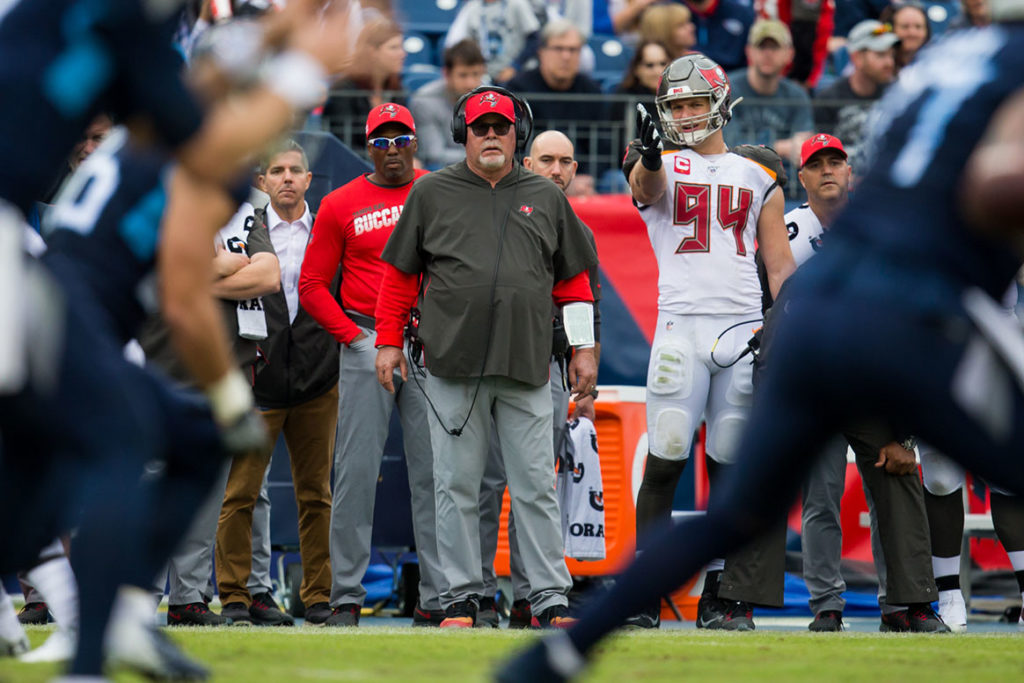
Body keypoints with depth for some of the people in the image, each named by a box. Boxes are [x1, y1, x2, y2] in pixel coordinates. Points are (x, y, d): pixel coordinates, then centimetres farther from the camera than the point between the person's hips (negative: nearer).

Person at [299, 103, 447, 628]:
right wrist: (350, 333, -5)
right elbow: (312, 284, 7)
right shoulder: (340, 205, 7)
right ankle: (346, 597, 0)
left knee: (434, 471, 0)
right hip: (366, 344, -1)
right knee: (356, 471, -4)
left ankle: (437, 598, 2)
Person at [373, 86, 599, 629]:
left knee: (536, 487, 0)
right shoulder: (431, 194, 8)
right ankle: (460, 597, 7)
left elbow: (574, 279, 17)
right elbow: (399, 273, 12)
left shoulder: (546, 198, 13)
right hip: (451, 366, -1)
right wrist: (388, 341, 6)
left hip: (527, 370, 1)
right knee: (456, 486, 1)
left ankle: (550, 600, 1)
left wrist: (583, 349, 13)